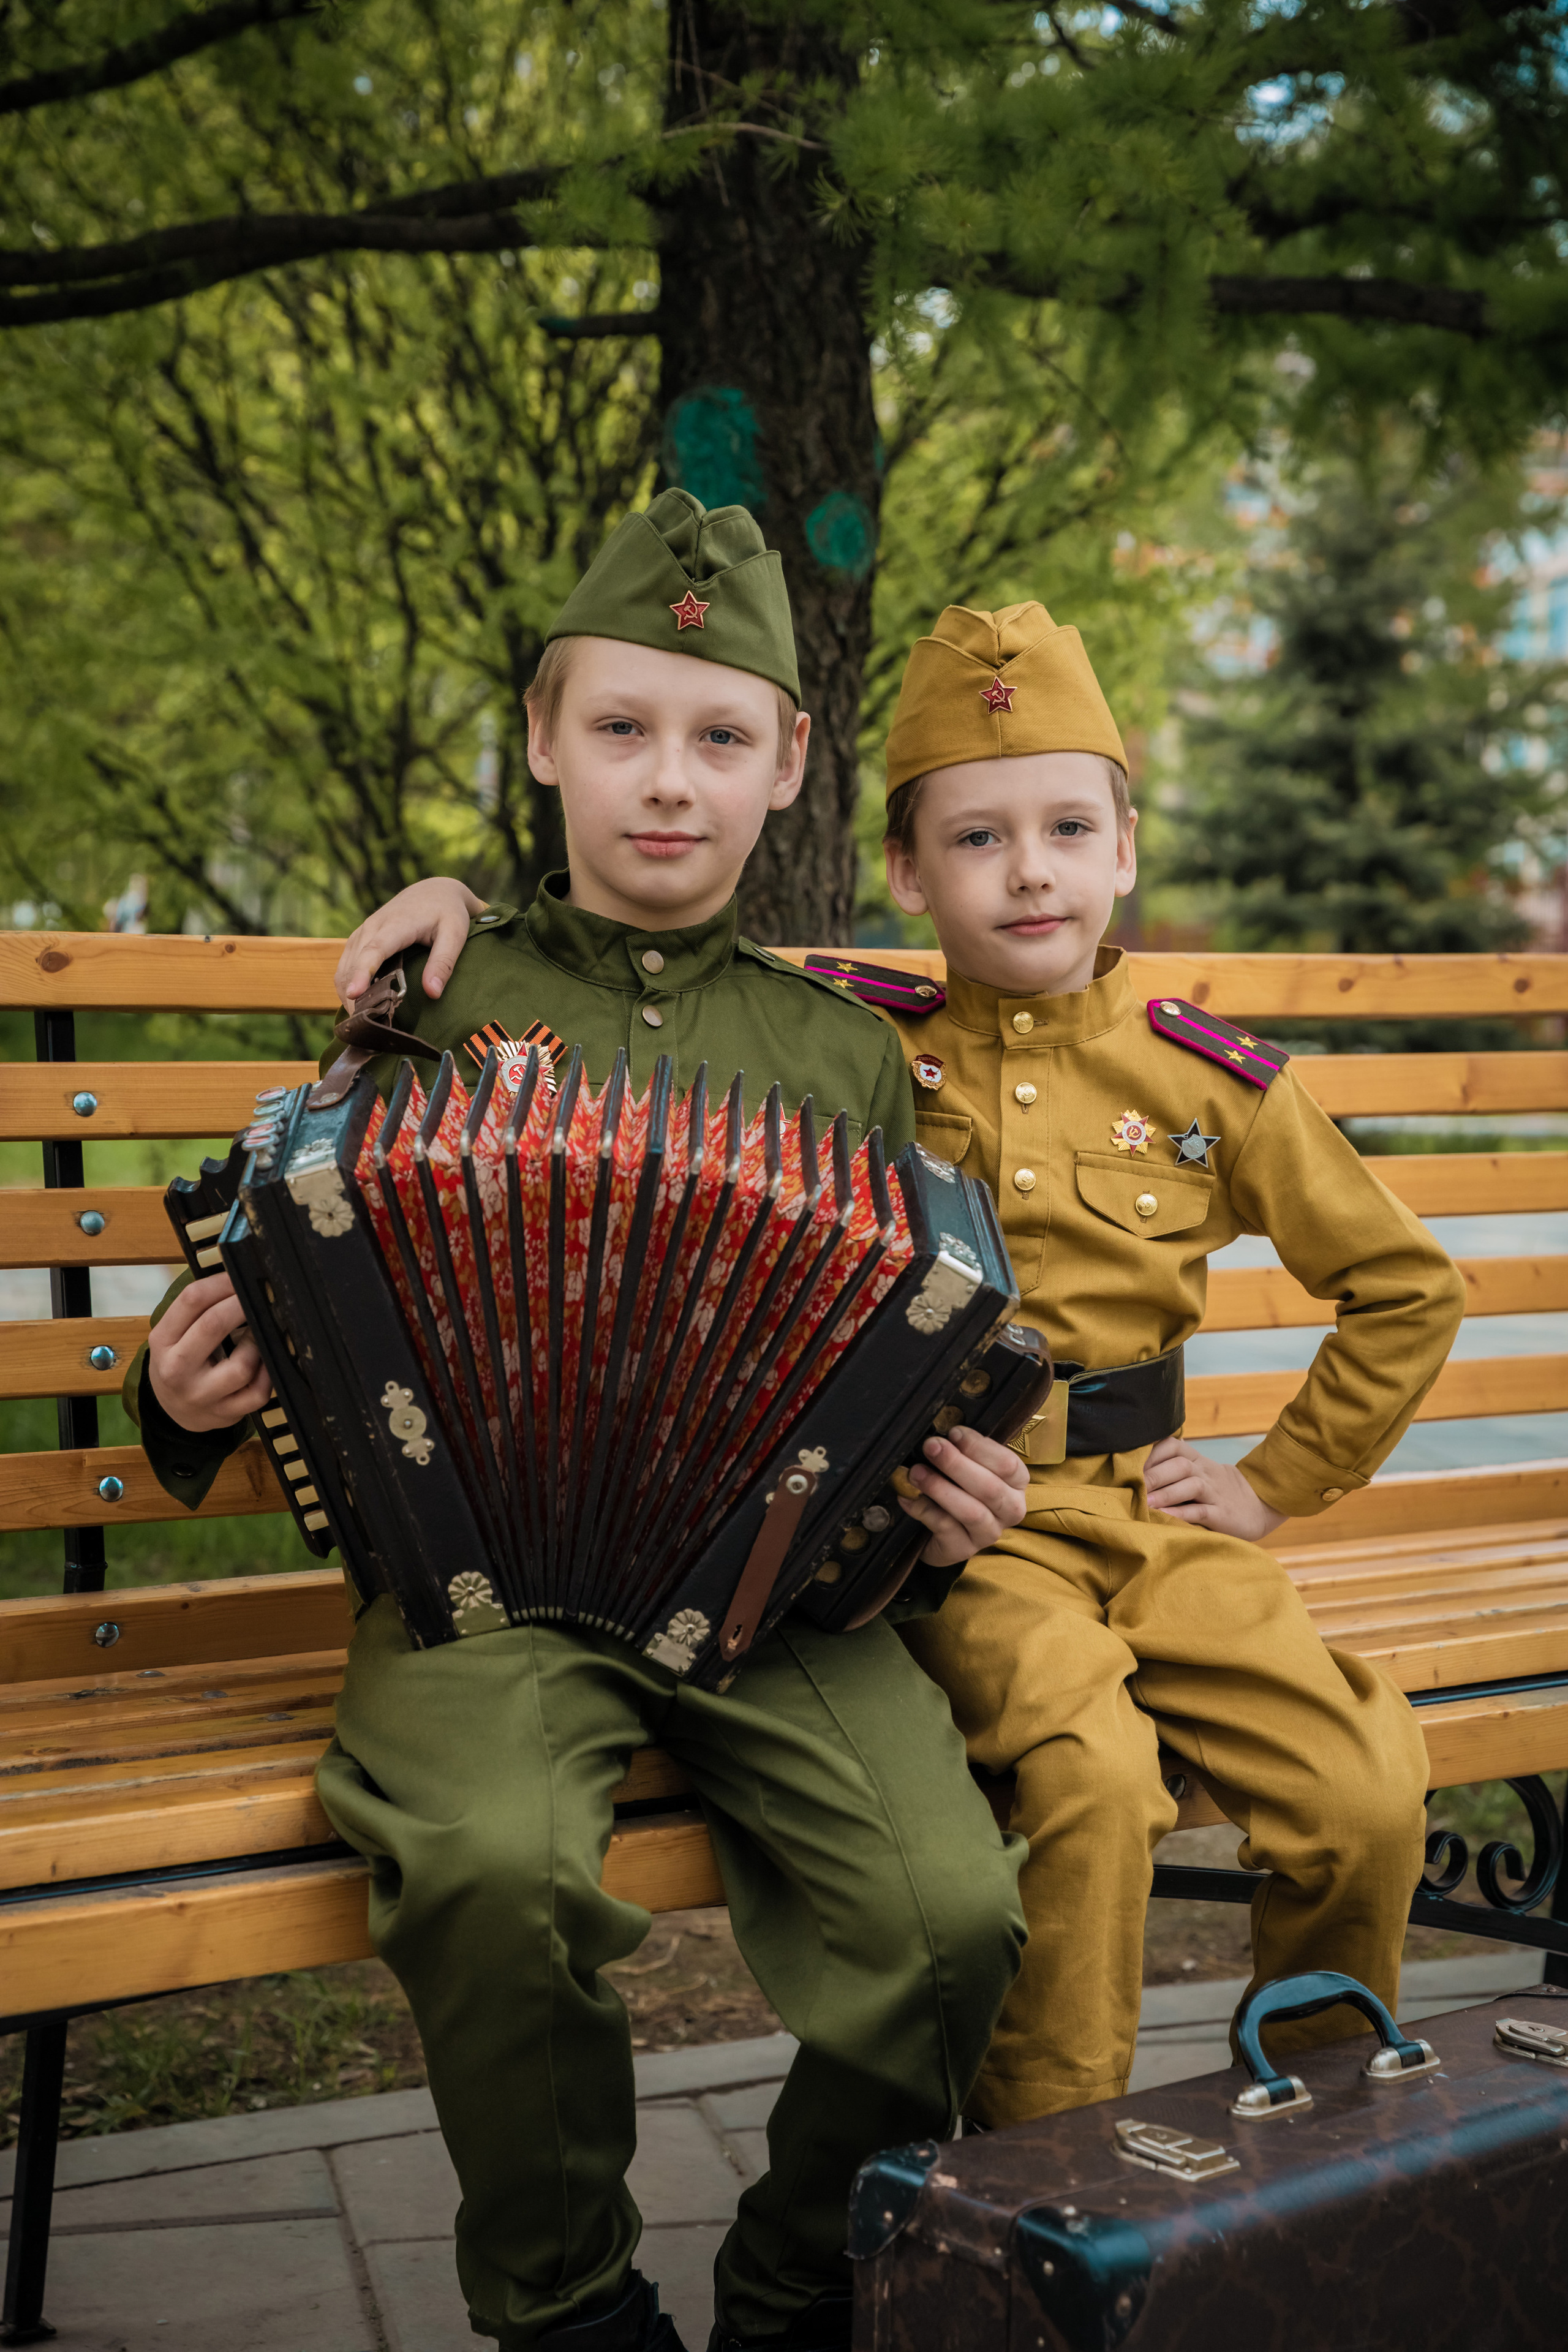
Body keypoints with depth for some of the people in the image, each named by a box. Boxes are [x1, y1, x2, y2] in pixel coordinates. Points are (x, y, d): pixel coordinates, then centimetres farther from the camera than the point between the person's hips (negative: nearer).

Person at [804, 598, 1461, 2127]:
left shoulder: (1208, 1081, 7)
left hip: (1150, 1508, 3)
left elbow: (1407, 1288, 16)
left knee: (1368, 1793, -14)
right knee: (1091, 1773, -29)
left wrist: (1282, 1482, 11)